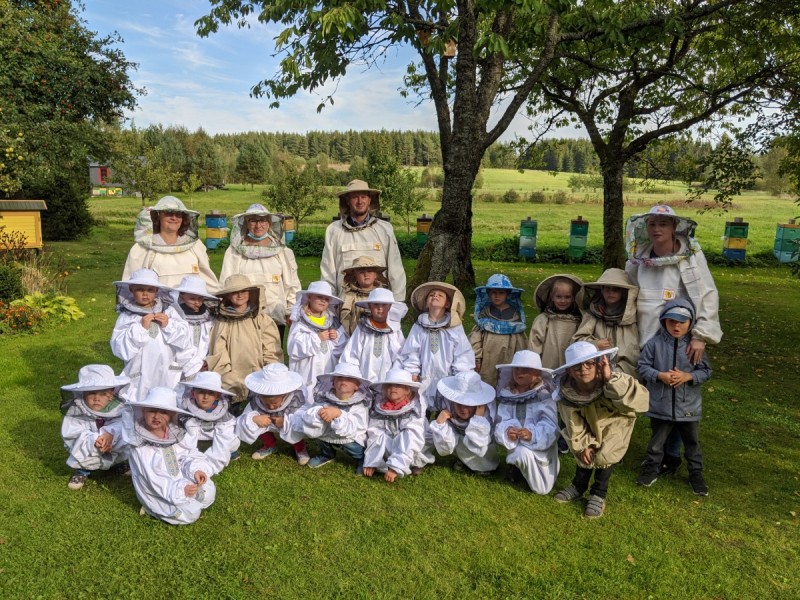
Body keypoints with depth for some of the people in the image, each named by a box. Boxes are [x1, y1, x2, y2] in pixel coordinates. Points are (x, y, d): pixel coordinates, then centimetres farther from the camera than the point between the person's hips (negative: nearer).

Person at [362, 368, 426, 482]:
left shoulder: (414, 411, -13)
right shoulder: (378, 409, -4)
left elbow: (413, 441, -20)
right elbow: (373, 436, -6)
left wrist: (395, 467, -28)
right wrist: (370, 463, -14)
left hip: (407, 456, -2)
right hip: (385, 456, 2)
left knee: (407, 435, -30)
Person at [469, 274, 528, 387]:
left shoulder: (515, 314, 5)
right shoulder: (484, 313, 3)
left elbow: (521, 339, 7)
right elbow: (476, 336, 0)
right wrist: (476, 358, -5)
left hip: (508, 360, 1)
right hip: (488, 361, 0)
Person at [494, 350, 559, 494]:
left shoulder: (544, 396, -16)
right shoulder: (507, 395, -8)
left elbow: (550, 427, -22)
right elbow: (501, 423, -12)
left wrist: (533, 434, -40)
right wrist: (507, 431, -34)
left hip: (541, 445, -1)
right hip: (517, 446, 2)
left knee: (542, 489, -5)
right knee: (523, 453, -31)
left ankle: (521, 465, 27)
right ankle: (516, 468, 7)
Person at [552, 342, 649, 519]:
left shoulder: (614, 382, -41)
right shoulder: (567, 392, -29)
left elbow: (640, 401, -57)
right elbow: (574, 423, -15)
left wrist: (611, 379, -61)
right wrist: (583, 445, -15)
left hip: (616, 420, -3)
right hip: (590, 422, 3)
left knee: (605, 454, -14)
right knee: (583, 453, 4)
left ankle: (599, 494, 9)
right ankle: (578, 486, 31)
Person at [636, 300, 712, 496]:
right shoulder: (655, 343, -9)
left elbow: (705, 371, -3)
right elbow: (643, 366, -5)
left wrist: (688, 376, -20)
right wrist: (660, 375, -21)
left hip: (688, 407, 1)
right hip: (660, 406, 0)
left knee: (692, 443, 17)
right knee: (656, 441, 15)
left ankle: (696, 474, 34)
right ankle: (651, 469, 33)